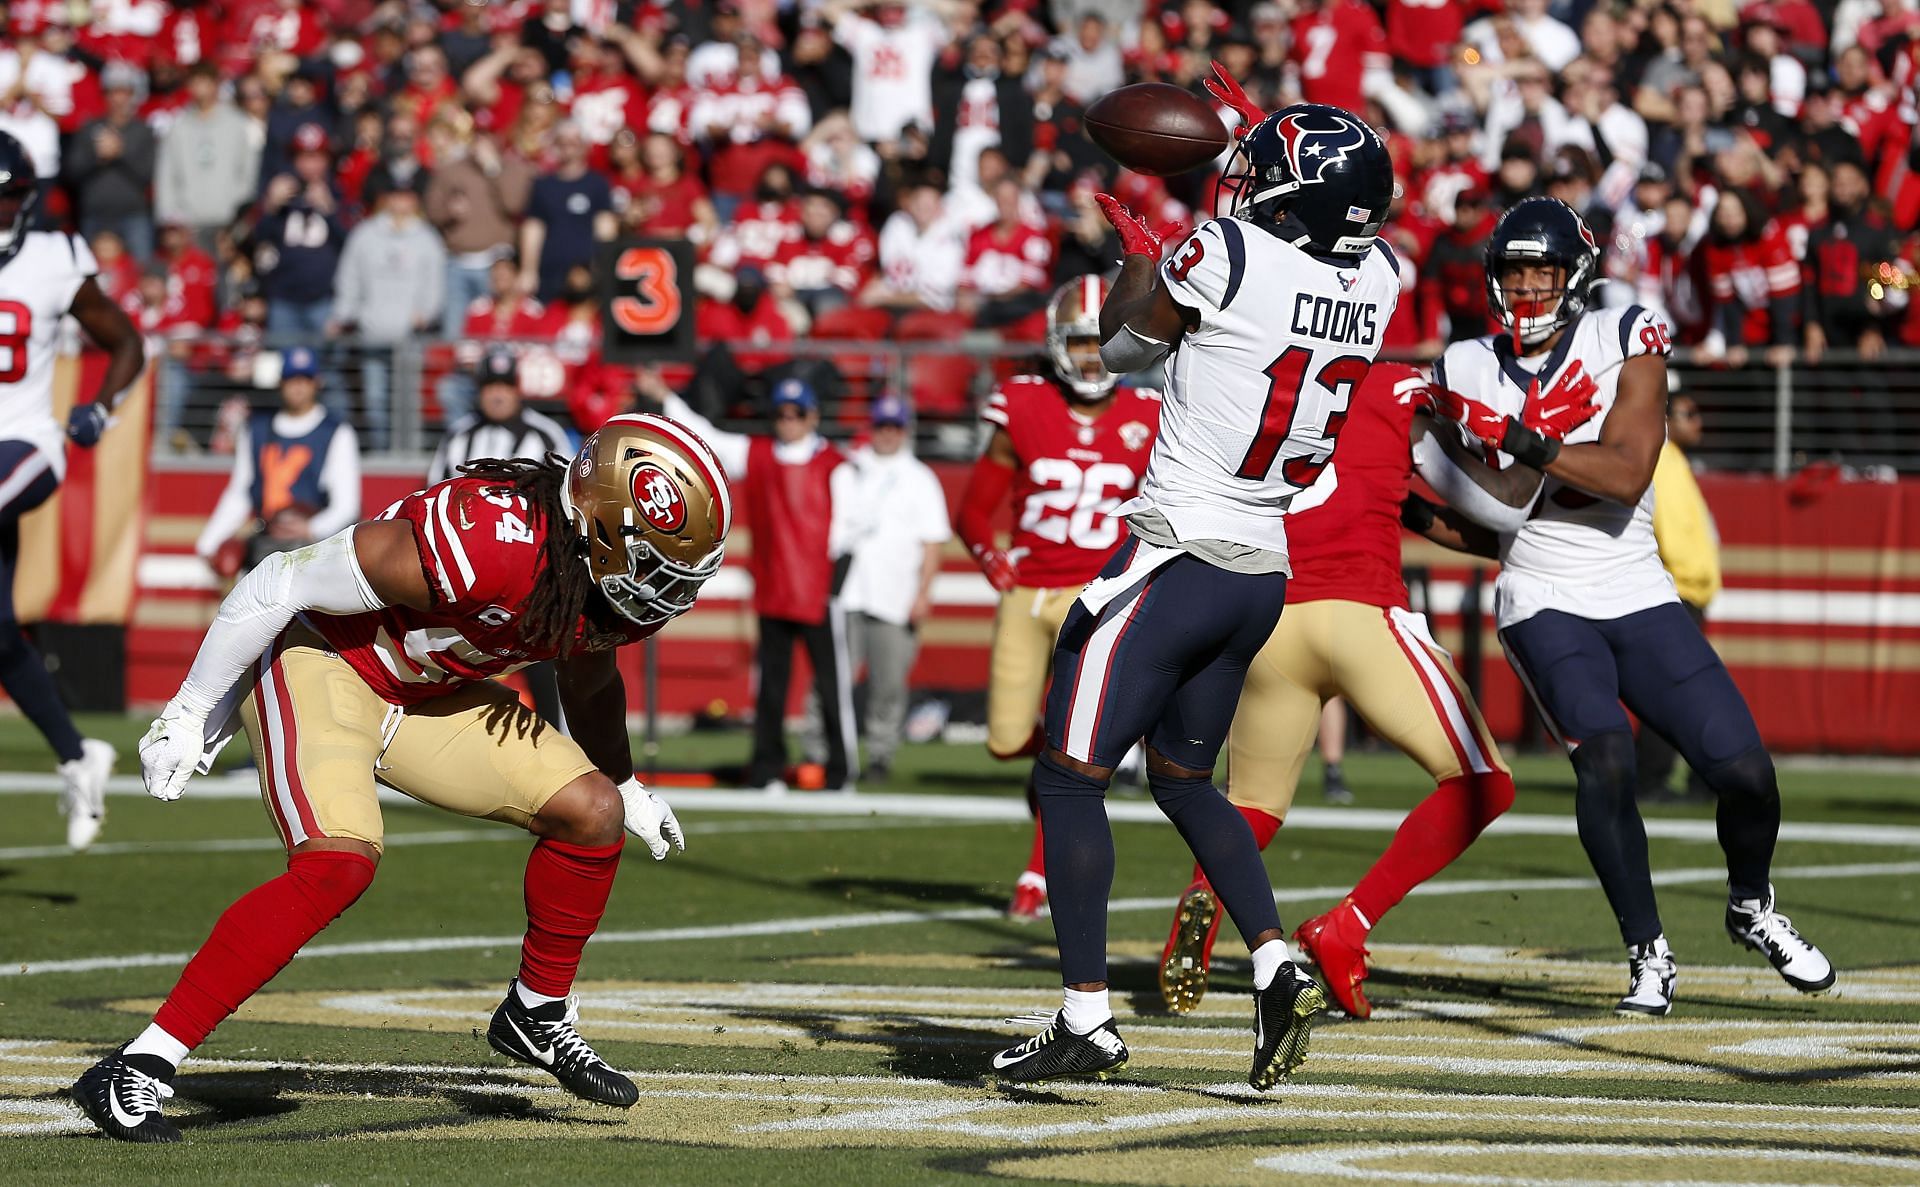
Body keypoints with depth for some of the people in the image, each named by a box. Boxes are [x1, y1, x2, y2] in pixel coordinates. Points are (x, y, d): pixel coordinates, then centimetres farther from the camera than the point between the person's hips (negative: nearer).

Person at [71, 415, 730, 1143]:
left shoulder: (611, 575, -10)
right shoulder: (488, 543, -35)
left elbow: (590, 679, 18)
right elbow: (281, 584, -27)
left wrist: (624, 785, 32)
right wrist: (191, 714, -19)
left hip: (421, 694, 8)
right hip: (319, 662, -8)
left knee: (591, 813, 1)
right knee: (341, 860, -29)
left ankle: (536, 1015, 23)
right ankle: (132, 1073, -27)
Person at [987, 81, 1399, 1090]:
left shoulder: (1228, 256, -17)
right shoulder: (1376, 281, 0)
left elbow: (1122, 343, 2)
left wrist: (1137, 255, 20)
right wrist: (1259, 132, 34)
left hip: (1176, 562, -7)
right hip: (1263, 576, 7)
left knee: (1068, 779, 1)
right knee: (1184, 778, 23)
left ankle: (1086, 1016, -3)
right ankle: (1277, 967, 7)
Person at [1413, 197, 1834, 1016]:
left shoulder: (1626, 343, -5)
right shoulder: (1466, 372, 3)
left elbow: (1627, 474, -20)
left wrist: (1516, 440, -25)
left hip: (1641, 602, 0)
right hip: (1544, 606, 0)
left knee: (1745, 772, -7)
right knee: (1605, 759, -26)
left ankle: (1751, 910, 26)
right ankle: (1648, 955, -11)